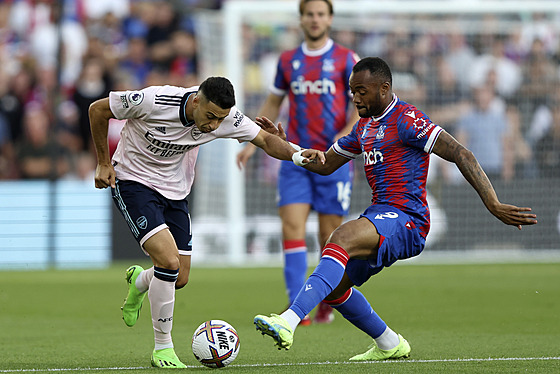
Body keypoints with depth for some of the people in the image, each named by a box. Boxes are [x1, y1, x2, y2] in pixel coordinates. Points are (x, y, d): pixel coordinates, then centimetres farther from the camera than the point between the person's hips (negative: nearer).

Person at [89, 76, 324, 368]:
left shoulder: (224, 117, -16)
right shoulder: (153, 102, -29)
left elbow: (265, 140, -5)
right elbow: (98, 109, -15)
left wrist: (296, 155, -25)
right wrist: (104, 163, -9)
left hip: (174, 191, 6)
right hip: (134, 183, -6)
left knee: (179, 279, 3)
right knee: (169, 261, -22)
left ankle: (139, 281, 41)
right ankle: (163, 349, -6)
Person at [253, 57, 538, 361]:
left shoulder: (406, 119, -9)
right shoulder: (365, 126, 19)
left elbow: (460, 154, -16)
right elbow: (325, 164, 29)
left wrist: (494, 205, -24)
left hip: (405, 220, -10)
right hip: (379, 216, 10)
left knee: (340, 238, -34)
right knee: (333, 286, 10)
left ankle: (288, 323, -50)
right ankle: (390, 345, 28)